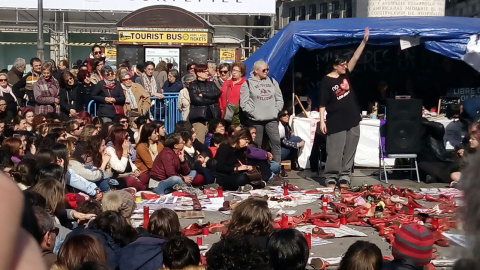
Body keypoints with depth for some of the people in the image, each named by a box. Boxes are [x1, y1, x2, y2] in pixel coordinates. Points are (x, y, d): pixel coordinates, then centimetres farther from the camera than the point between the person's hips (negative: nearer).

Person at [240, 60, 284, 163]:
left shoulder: (272, 81, 15)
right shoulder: (248, 83, 1)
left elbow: (279, 99, 16)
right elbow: (244, 103, -5)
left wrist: (276, 111, 3)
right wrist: (254, 113, -10)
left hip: (271, 119, 3)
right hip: (255, 121, -3)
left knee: (276, 142, -3)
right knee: (256, 145, 1)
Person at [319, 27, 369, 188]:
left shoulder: (346, 74, 7)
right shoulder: (326, 81, -9)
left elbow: (355, 58, 0)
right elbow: (323, 103, -8)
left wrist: (364, 41, -7)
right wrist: (322, 121, -13)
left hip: (352, 121, 6)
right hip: (335, 123, -6)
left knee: (349, 152, 7)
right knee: (334, 152, -2)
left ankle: (344, 178, 14)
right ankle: (331, 178, 7)